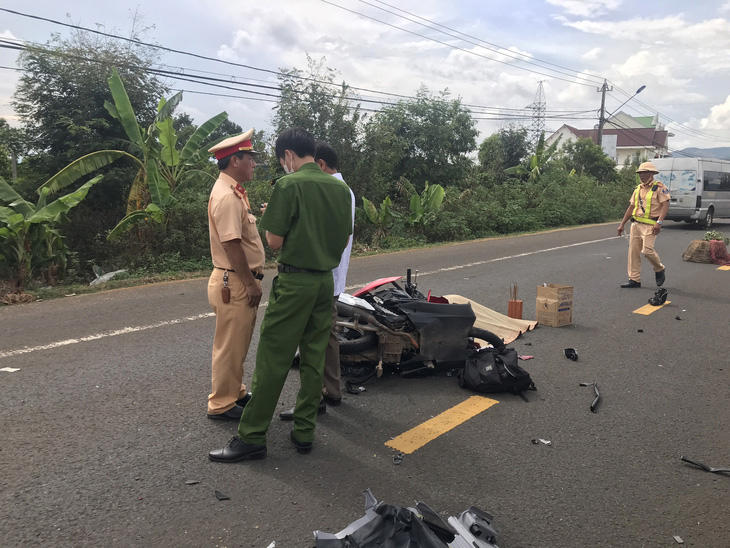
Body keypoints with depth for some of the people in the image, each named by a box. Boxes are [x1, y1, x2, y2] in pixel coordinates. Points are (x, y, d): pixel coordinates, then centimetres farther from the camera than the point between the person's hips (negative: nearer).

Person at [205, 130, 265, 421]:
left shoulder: (233, 192, 15)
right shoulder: (227, 196, -20)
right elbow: (232, 244, -24)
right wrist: (250, 283, -21)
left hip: (241, 280, 11)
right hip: (233, 283, -11)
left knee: (237, 343, 20)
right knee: (230, 345, 1)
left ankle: (235, 392, 34)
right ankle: (221, 404, 13)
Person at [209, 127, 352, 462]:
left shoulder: (289, 186, -12)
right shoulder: (340, 188, 8)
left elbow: (274, 242, -12)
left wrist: (271, 219, 6)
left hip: (294, 281, -7)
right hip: (326, 280, 7)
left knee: (272, 360, -1)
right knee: (314, 359, 11)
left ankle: (252, 437, 7)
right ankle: (304, 432, 20)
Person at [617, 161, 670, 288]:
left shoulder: (659, 187, -4)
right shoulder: (638, 189, 16)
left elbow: (665, 205, -12)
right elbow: (631, 207, 20)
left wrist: (659, 222, -24)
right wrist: (622, 224, 16)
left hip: (649, 225, -7)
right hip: (636, 224, 7)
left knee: (647, 250, -15)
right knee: (633, 251, 3)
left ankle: (660, 269, 15)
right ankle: (634, 280, 8)